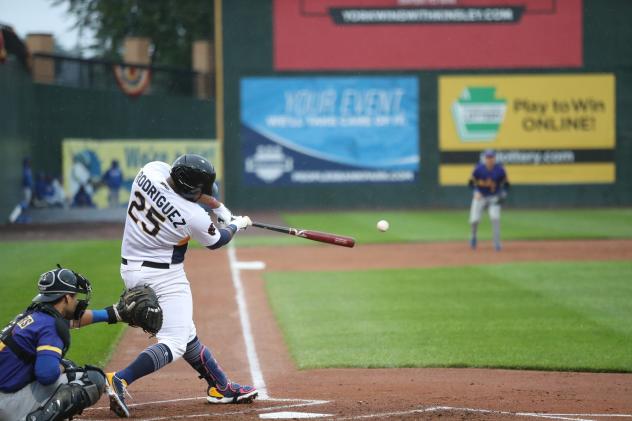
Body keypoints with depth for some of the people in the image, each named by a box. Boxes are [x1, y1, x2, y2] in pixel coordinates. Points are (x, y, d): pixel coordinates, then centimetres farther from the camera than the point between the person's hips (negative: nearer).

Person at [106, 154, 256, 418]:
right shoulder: (194, 216, -22)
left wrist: (220, 208, 13)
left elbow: (182, 188, 14)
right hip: (163, 276, -9)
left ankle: (220, 387, 26)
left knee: (186, 334, 16)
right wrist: (236, 225, 22)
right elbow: (216, 241, 1)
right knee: (174, 344, -8)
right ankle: (120, 380, -24)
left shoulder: (152, 171, -10)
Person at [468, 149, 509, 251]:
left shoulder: (500, 169, -12)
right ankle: (473, 235, 26)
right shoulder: (478, 168, -13)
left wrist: (503, 194, -18)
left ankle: (497, 243, -9)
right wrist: (476, 192, -20)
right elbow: (472, 182, -2)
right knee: (474, 220, -8)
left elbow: (505, 184, -1)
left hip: (494, 198, 0)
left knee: (495, 217, -21)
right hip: (480, 197, 0)